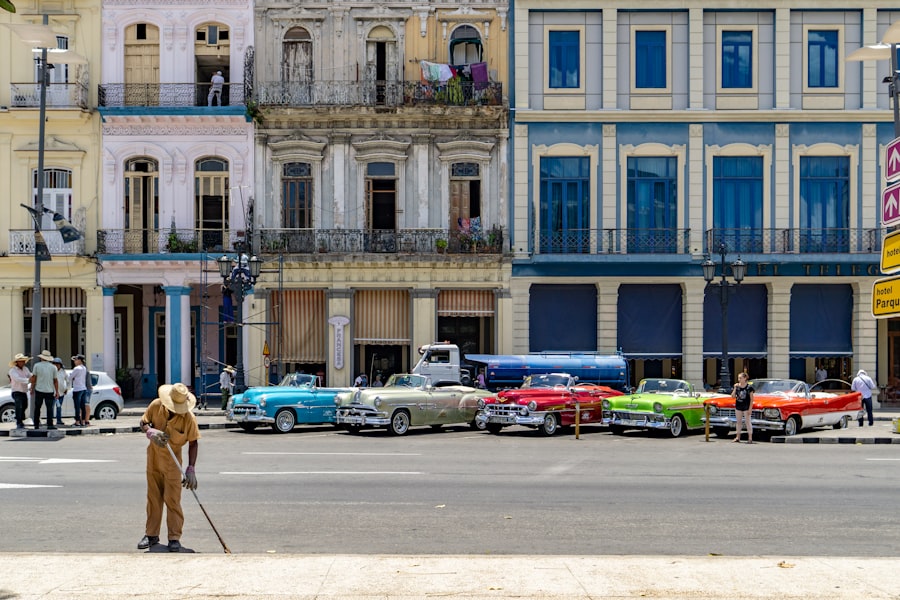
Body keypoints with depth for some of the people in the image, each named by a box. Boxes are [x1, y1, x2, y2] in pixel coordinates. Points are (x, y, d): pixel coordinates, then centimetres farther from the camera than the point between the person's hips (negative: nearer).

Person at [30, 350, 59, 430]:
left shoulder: (37, 365, 1)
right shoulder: (53, 367, 2)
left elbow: (33, 378, 1)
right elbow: (55, 381, 3)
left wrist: (32, 388, 10)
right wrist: (57, 391, 7)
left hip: (39, 390, 1)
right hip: (49, 391, -1)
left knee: (37, 408, 11)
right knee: (50, 408, -1)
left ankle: (36, 425, 13)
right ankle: (50, 424, -10)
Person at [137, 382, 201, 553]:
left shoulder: (188, 418, -20)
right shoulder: (156, 406, -13)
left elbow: (193, 443, -12)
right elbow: (143, 422, 1)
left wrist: (190, 469, -17)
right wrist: (150, 432, -23)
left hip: (172, 459, -3)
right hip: (153, 456, 3)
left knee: (173, 500, -6)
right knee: (153, 497, 12)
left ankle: (174, 538, 1)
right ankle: (151, 534, 22)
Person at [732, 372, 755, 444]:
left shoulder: (749, 387, -10)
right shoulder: (737, 386, 3)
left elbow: (751, 399, -8)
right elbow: (733, 396, 0)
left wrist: (750, 408, -13)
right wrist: (735, 388, -10)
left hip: (746, 407, -5)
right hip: (738, 406, 5)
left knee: (748, 422, -3)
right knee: (738, 422, 10)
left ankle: (750, 438, 0)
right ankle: (737, 437, 19)